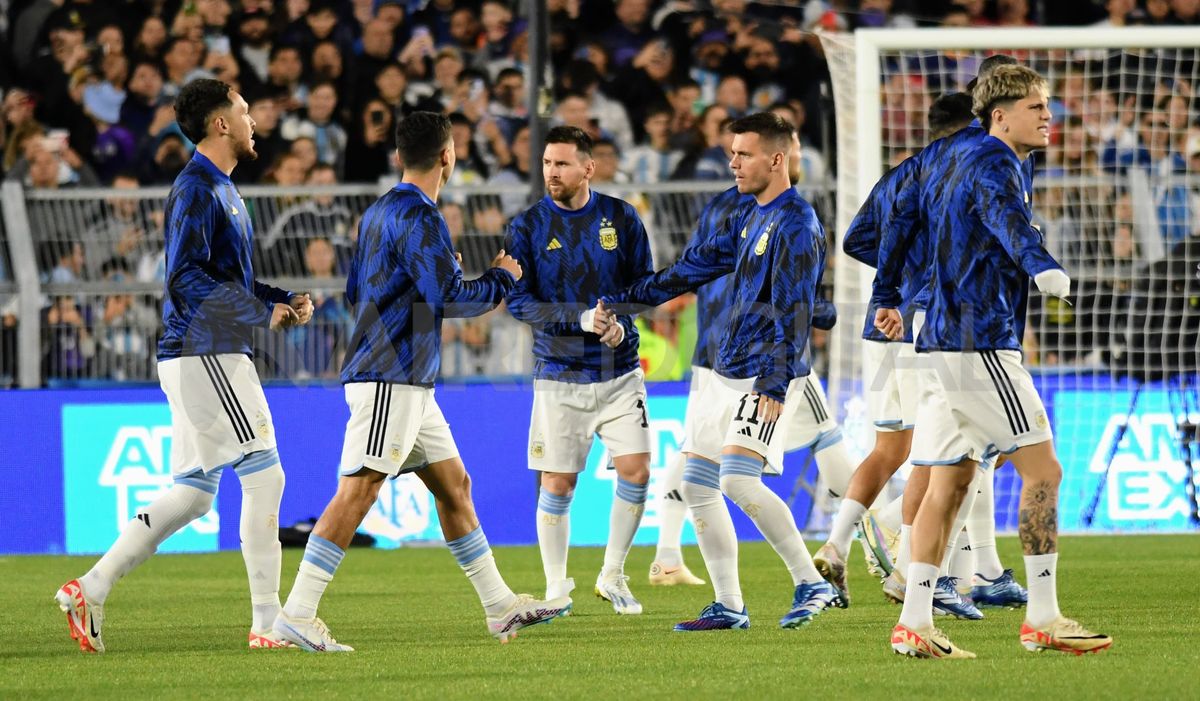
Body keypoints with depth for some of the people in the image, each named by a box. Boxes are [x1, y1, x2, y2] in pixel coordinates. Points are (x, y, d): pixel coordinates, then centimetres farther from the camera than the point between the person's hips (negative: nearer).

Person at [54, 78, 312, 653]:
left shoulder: (222, 190, 19)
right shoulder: (196, 189, -12)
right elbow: (186, 280, -21)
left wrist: (284, 300, 11)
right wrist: (263, 313, -16)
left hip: (206, 358, 10)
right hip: (205, 353, -10)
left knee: (193, 493, 10)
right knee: (264, 475, -8)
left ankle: (91, 589, 9)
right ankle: (267, 622, -5)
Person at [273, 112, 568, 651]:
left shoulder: (378, 212, 16)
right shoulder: (418, 218, -14)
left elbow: (354, 291, 25)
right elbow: (450, 298, -20)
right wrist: (502, 279, -3)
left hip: (407, 383, 11)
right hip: (389, 378, -11)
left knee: (454, 485, 14)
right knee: (358, 490, -14)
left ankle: (500, 607, 20)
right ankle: (296, 615, -18)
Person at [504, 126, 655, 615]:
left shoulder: (621, 218, 2)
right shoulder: (527, 226, -2)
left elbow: (645, 282, 7)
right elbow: (518, 301, -7)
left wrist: (621, 322, -13)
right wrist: (580, 318, -20)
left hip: (619, 370, 1)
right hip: (559, 376, -1)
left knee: (635, 471, -7)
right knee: (557, 484, 0)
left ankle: (613, 576, 11)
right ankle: (556, 588, 15)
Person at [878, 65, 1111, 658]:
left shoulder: (951, 168, 20)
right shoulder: (994, 165, -11)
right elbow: (1006, 218, -33)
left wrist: (885, 298, 45)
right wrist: (1041, 266, -53)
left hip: (939, 343, 10)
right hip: (980, 342, -10)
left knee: (947, 482, 7)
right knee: (1042, 469, -5)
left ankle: (914, 625, 2)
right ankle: (1042, 619, -5)